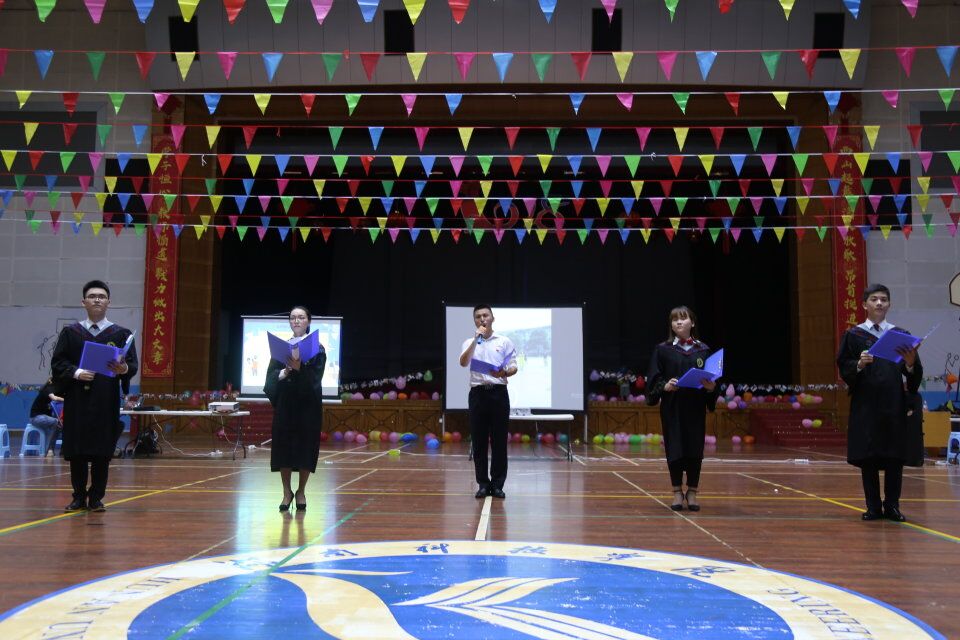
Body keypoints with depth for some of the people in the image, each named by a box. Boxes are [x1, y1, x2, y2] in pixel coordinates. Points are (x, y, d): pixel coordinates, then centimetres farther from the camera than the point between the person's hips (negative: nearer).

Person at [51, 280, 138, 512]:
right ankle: (79, 497, 14)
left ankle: (96, 498, 10)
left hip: (107, 403, -1)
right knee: (76, 452, 2)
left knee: (102, 452, 0)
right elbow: (57, 363, 4)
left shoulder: (121, 334, 7)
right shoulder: (70, 332, 9)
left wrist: (124, 369, -23)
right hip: (77, 401, 1)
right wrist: (75, 373, -15)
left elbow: (133, 364, 0)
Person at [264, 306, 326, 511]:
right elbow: (271, 374, 1)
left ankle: (301, 492, 14)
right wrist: (283, 373, -19)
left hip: (308, 404, -2)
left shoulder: (317, 348, 1)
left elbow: (316, 376, -10)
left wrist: (299, 368, -26)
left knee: (306, 447, 0)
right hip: (284, 403, 2)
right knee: (283, 446, 1)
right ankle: (287, 492, 13)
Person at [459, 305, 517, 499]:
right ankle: (483, 484, 10)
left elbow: (514, 367, 5)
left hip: (498, 392, 0)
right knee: (479, 441, 2)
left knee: (499, 441, 0)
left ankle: (497, 484, 8)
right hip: (478, 393, 1)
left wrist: (504, 373, -17)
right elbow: (463, 362, -11)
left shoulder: (504, 341, 8)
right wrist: (476, 338, -15)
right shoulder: (469, 342, 8)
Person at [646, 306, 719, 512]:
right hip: (672, 408, -1)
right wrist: (665, 386, -20)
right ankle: (678, 492, 13)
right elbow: (654, 379, -1)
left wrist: (711, 387, -13)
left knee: (695, 449, 3)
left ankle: (692, 492, 17)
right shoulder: (663, 350, 2)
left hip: (695, 408, 2)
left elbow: (711, 378, 8)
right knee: (675, 449, 0)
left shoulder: (703, 350, 6)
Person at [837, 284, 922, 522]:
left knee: (895, 457, 2)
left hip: (895, 405, 2)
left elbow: (915, 376, 6)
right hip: (866, 405, -2)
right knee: (868, 457, 0)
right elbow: (844, 369, 0)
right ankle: (874, 507, 9)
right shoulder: (854, 335, 5)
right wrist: (859, 364, -20)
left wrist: (911, 364, -15)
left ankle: (892, 505, 13)